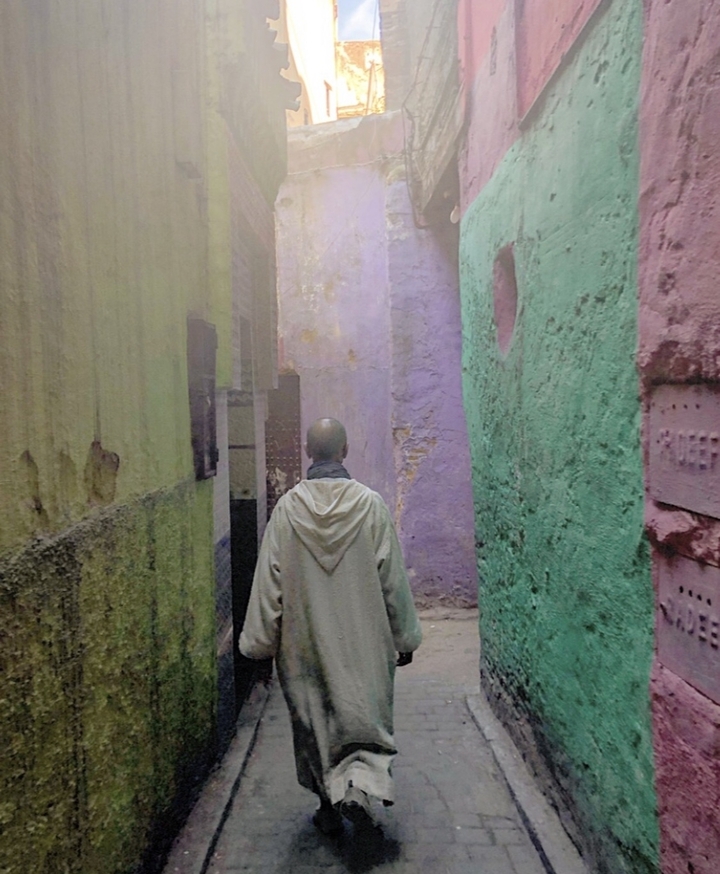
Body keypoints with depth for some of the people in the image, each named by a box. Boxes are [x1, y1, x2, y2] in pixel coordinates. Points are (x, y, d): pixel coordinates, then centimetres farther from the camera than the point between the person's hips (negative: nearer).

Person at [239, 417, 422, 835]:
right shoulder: (371, 503, -11)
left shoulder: (288, 507, -10)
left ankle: (330, 807, 29)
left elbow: (269, 579, -6)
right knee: (365, 714, 16)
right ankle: (360, 782, -2)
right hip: (363, 639, -1)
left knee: (313, 718, 17)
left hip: (305, 639, 1)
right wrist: (406, 638, 5)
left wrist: (260, 640, 5)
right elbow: (394, 578, -6)